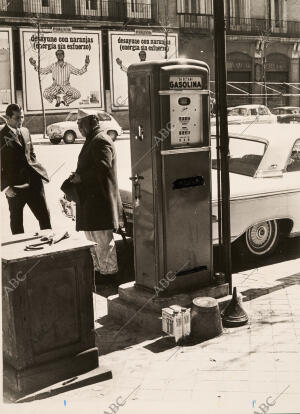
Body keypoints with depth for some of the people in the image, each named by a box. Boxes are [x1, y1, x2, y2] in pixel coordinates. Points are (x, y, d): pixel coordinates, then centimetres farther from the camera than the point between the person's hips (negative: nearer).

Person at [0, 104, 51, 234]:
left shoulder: (25, 131, 10)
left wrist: (35, 168, 7)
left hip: (33, 181, 5)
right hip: (14, 186, -5)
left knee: (44, 216, 7)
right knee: (16, 221, 10)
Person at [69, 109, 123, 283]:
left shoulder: (101, 141, -14)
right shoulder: (92, 140, 20)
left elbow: (103, 168, -25)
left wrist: (81, 177, -18)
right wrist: (77, 175, 11)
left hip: (100, 198, -11)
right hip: (90, 198, 11)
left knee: (102, 238, -4)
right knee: (92, 236, 17)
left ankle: (109, 271, 5)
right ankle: (99, 268, 26)